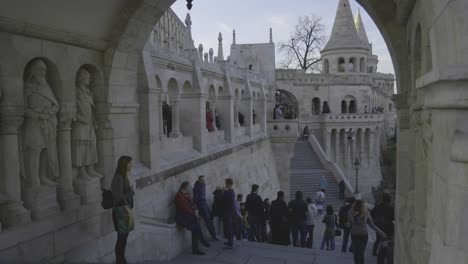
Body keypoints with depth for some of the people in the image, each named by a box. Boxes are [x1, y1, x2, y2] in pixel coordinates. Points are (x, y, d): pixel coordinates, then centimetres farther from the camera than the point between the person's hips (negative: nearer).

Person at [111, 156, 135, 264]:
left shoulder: (124, 177, 10)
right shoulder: (118, 178, -18)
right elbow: (119, 196, -23)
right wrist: (128, 210, -25)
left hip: (125, 209, 9)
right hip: (121, 210, -9)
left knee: (124, 237, 15)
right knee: (121, 237, -1)